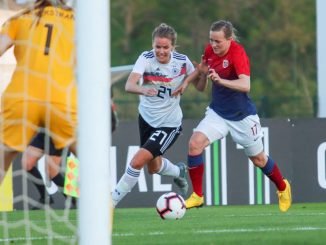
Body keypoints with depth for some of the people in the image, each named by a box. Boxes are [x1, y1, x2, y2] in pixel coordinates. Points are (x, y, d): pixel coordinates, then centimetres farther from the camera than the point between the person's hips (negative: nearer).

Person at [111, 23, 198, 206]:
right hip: (147, 117, 3)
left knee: (138, 161, -19)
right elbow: (129, 85, -31)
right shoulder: (146, 58, -17)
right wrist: (143, 90, -53)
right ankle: (179, 172, 56)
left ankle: (112, 201, -4)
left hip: (169, 123, -3)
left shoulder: (182, 61, -15)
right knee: (153, 167, 22)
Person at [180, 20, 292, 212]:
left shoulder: (238, 53, -24)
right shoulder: (210, 51, -6)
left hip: (242, 115, -5)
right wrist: (188, 80, -2)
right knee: (195, 143, -18)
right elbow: (202, 70, 17)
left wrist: (221, 80, -52)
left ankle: (283, 188, 42)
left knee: (258, 159, 12)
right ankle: (197, 196, -7)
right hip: (218, 112, 5)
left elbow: (245, 85, -38)